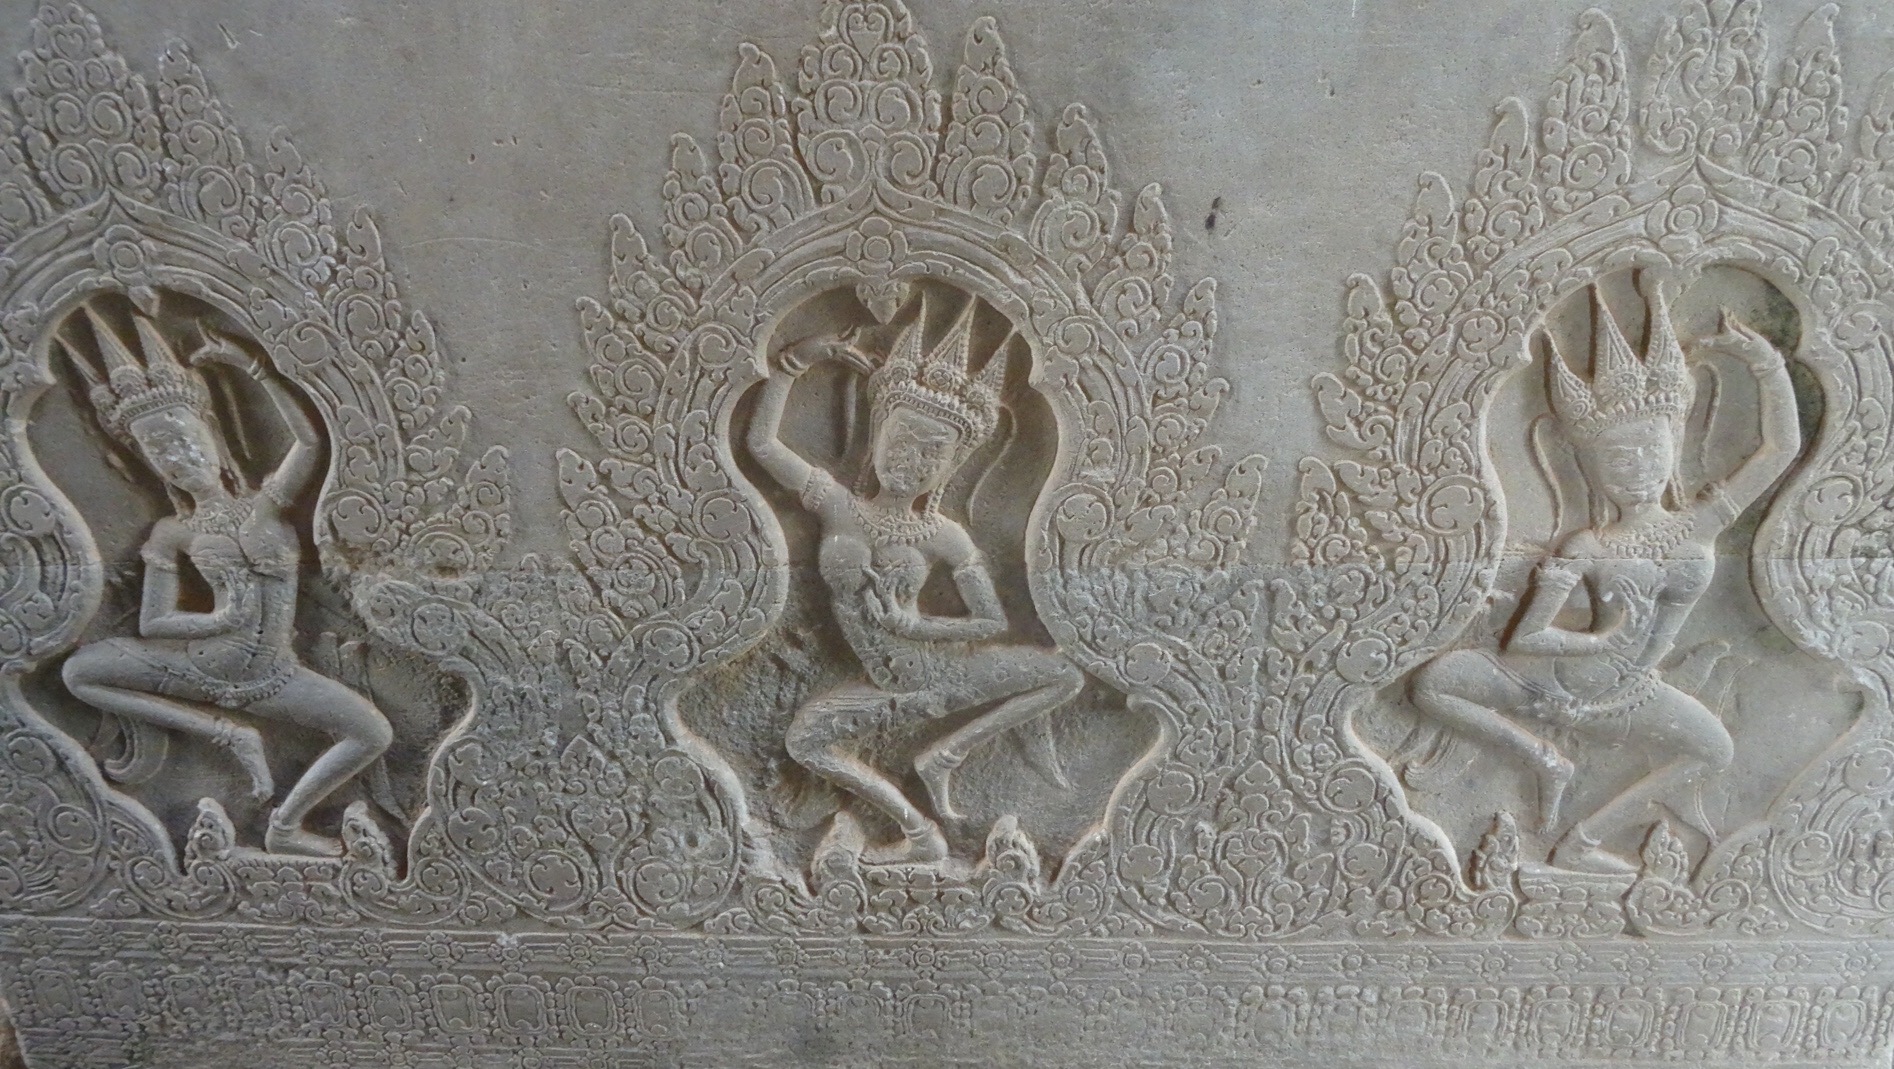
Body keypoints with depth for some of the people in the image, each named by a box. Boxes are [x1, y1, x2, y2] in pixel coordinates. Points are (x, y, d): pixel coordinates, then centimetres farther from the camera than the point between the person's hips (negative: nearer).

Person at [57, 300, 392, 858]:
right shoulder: (172, 534, 1)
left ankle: (285, 826, 5)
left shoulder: (266, 504, -2)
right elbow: (153, 622, -3)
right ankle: (229, 732, -8)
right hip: (204, 664, 1)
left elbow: (309, 440, -17)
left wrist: (250, 364, -15)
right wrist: (221, 620, -17)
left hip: (269, 675, -1)